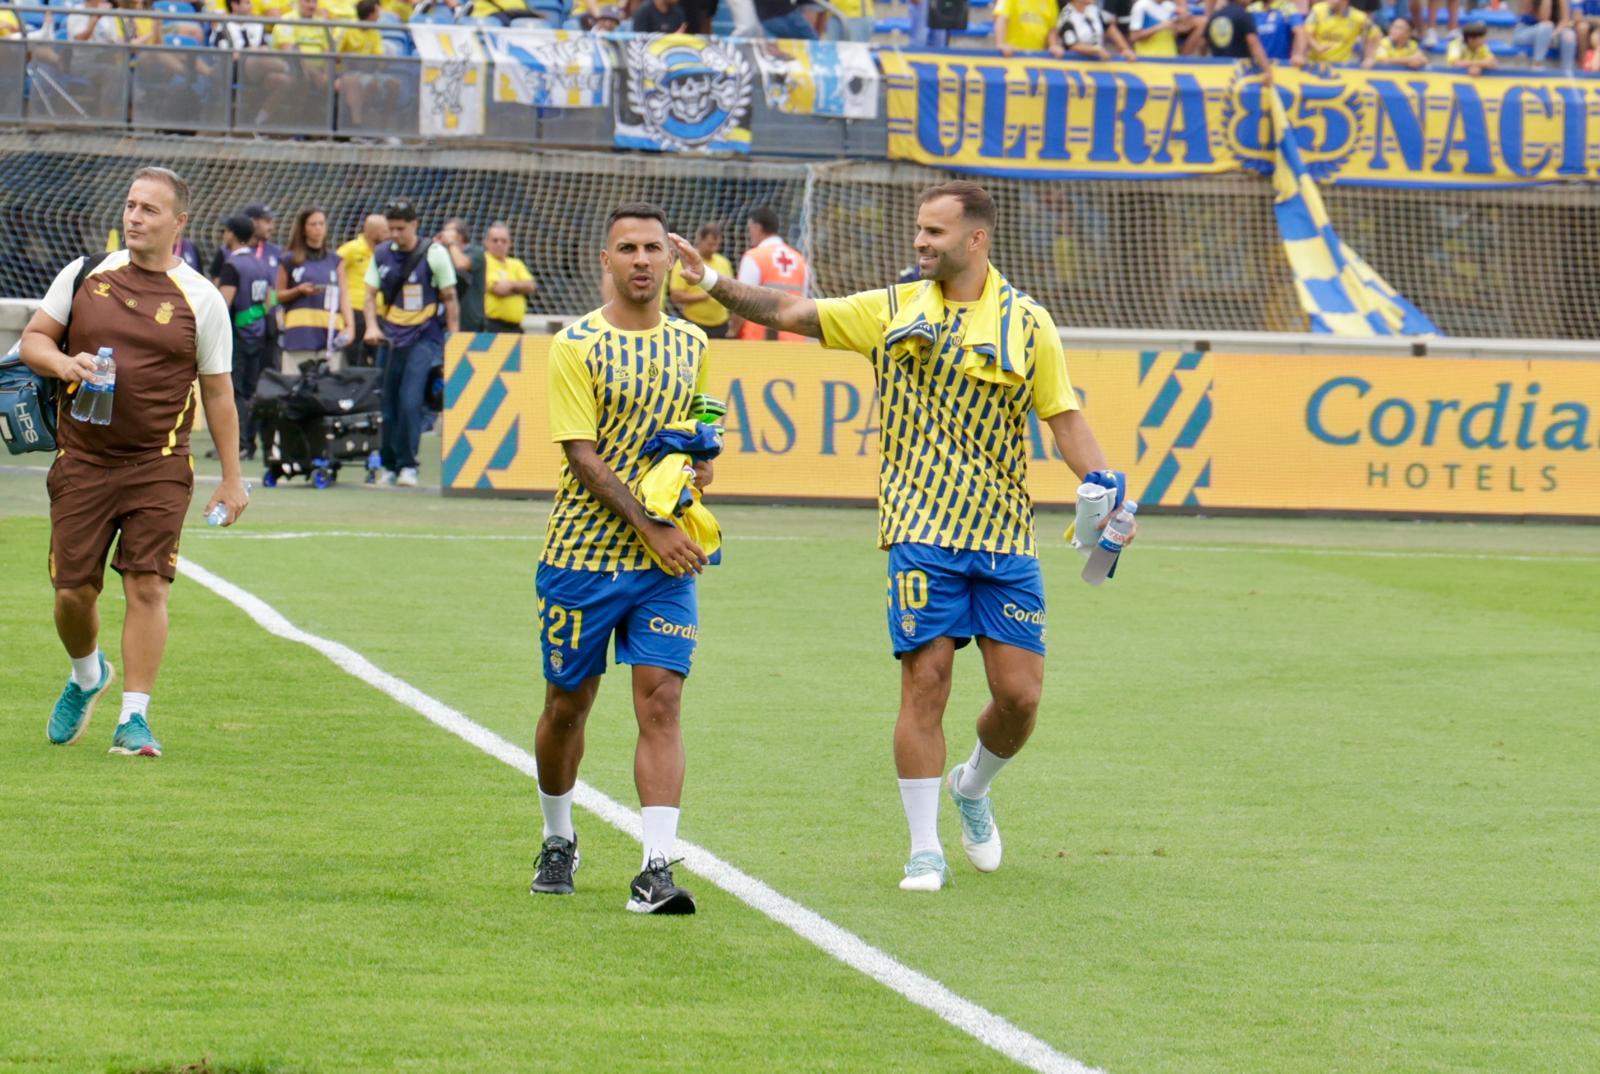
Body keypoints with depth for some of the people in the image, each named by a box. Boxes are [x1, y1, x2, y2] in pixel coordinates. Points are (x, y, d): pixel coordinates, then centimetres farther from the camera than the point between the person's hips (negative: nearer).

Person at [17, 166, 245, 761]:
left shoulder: (201, 300, 1)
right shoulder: (84, 275, 5)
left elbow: (217, 392, 6)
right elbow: (33, 337, 13)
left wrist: (231, 478, 5)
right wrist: (62, 362, -11)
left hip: (159, 466, -2)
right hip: (82, 461, 2)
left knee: (146, 586, -10)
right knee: (72, 589, 3)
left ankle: (134, 718, -2)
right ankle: (87, 675, 34)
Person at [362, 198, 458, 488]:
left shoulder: (434, 254, -5)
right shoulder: (382, 255, 6)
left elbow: (449, 298, 0)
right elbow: (371, 294, 12)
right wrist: (372, 326, -5)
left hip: (425, 339, -4)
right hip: (391, 338, 4)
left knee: (410, 402, -17)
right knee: (389, 404, 5)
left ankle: (407, 465, -12)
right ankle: (389, 466, 16)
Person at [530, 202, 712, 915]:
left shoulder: (691, 346, 9)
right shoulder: (576, 347, -7)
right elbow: (583, 456, -13)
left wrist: (700, 460, 0)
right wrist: (649, 528, -19)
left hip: (666, 561, 3)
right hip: (584, 553, -3)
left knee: (660, 702, -9)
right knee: (567, 703, 9)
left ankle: (656, 869, -14)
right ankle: (557, 842, 32)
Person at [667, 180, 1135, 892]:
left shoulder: (1027, 322, 4)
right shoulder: (892, 311, 6)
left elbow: (1064, 418, 7)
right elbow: (790, 312, 6)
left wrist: (1103, 484, -8)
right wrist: (714, 283, -6)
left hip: (1006, 535, 1)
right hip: (922, 531, -1)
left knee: (1018, 695, -1)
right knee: (925, 681, -7)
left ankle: (972, 786, 31)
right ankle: (925, 851, 1)